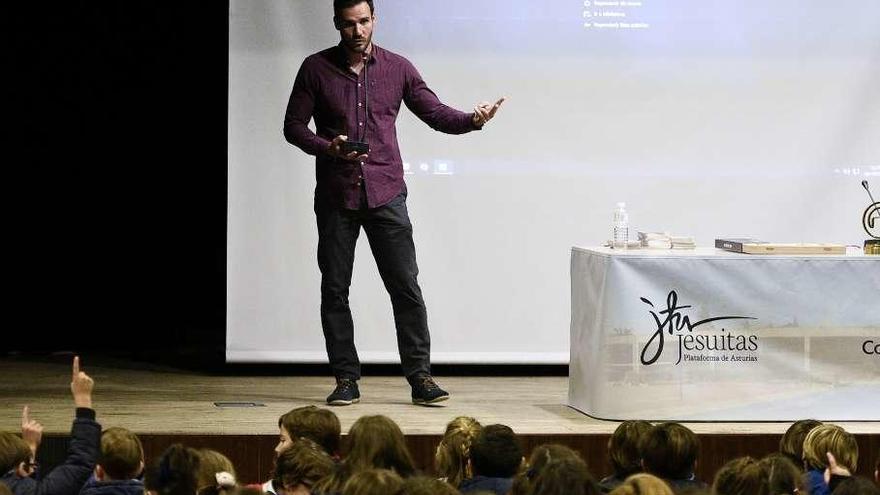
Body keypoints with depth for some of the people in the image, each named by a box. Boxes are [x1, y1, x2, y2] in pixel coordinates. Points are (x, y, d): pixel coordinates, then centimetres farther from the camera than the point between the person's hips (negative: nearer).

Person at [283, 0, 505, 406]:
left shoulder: (397, 68, 5)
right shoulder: (316, 69, 2)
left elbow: (435, 113, 6)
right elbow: (293, 125, 3)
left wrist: (472, 120, -14)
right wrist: (328, 148, -16)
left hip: (385, 194, 0)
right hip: (335, 196, 0)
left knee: (406, 288, -4)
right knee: (335, 289, 3)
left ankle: (420, 377, -1)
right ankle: (346, 380, 10)